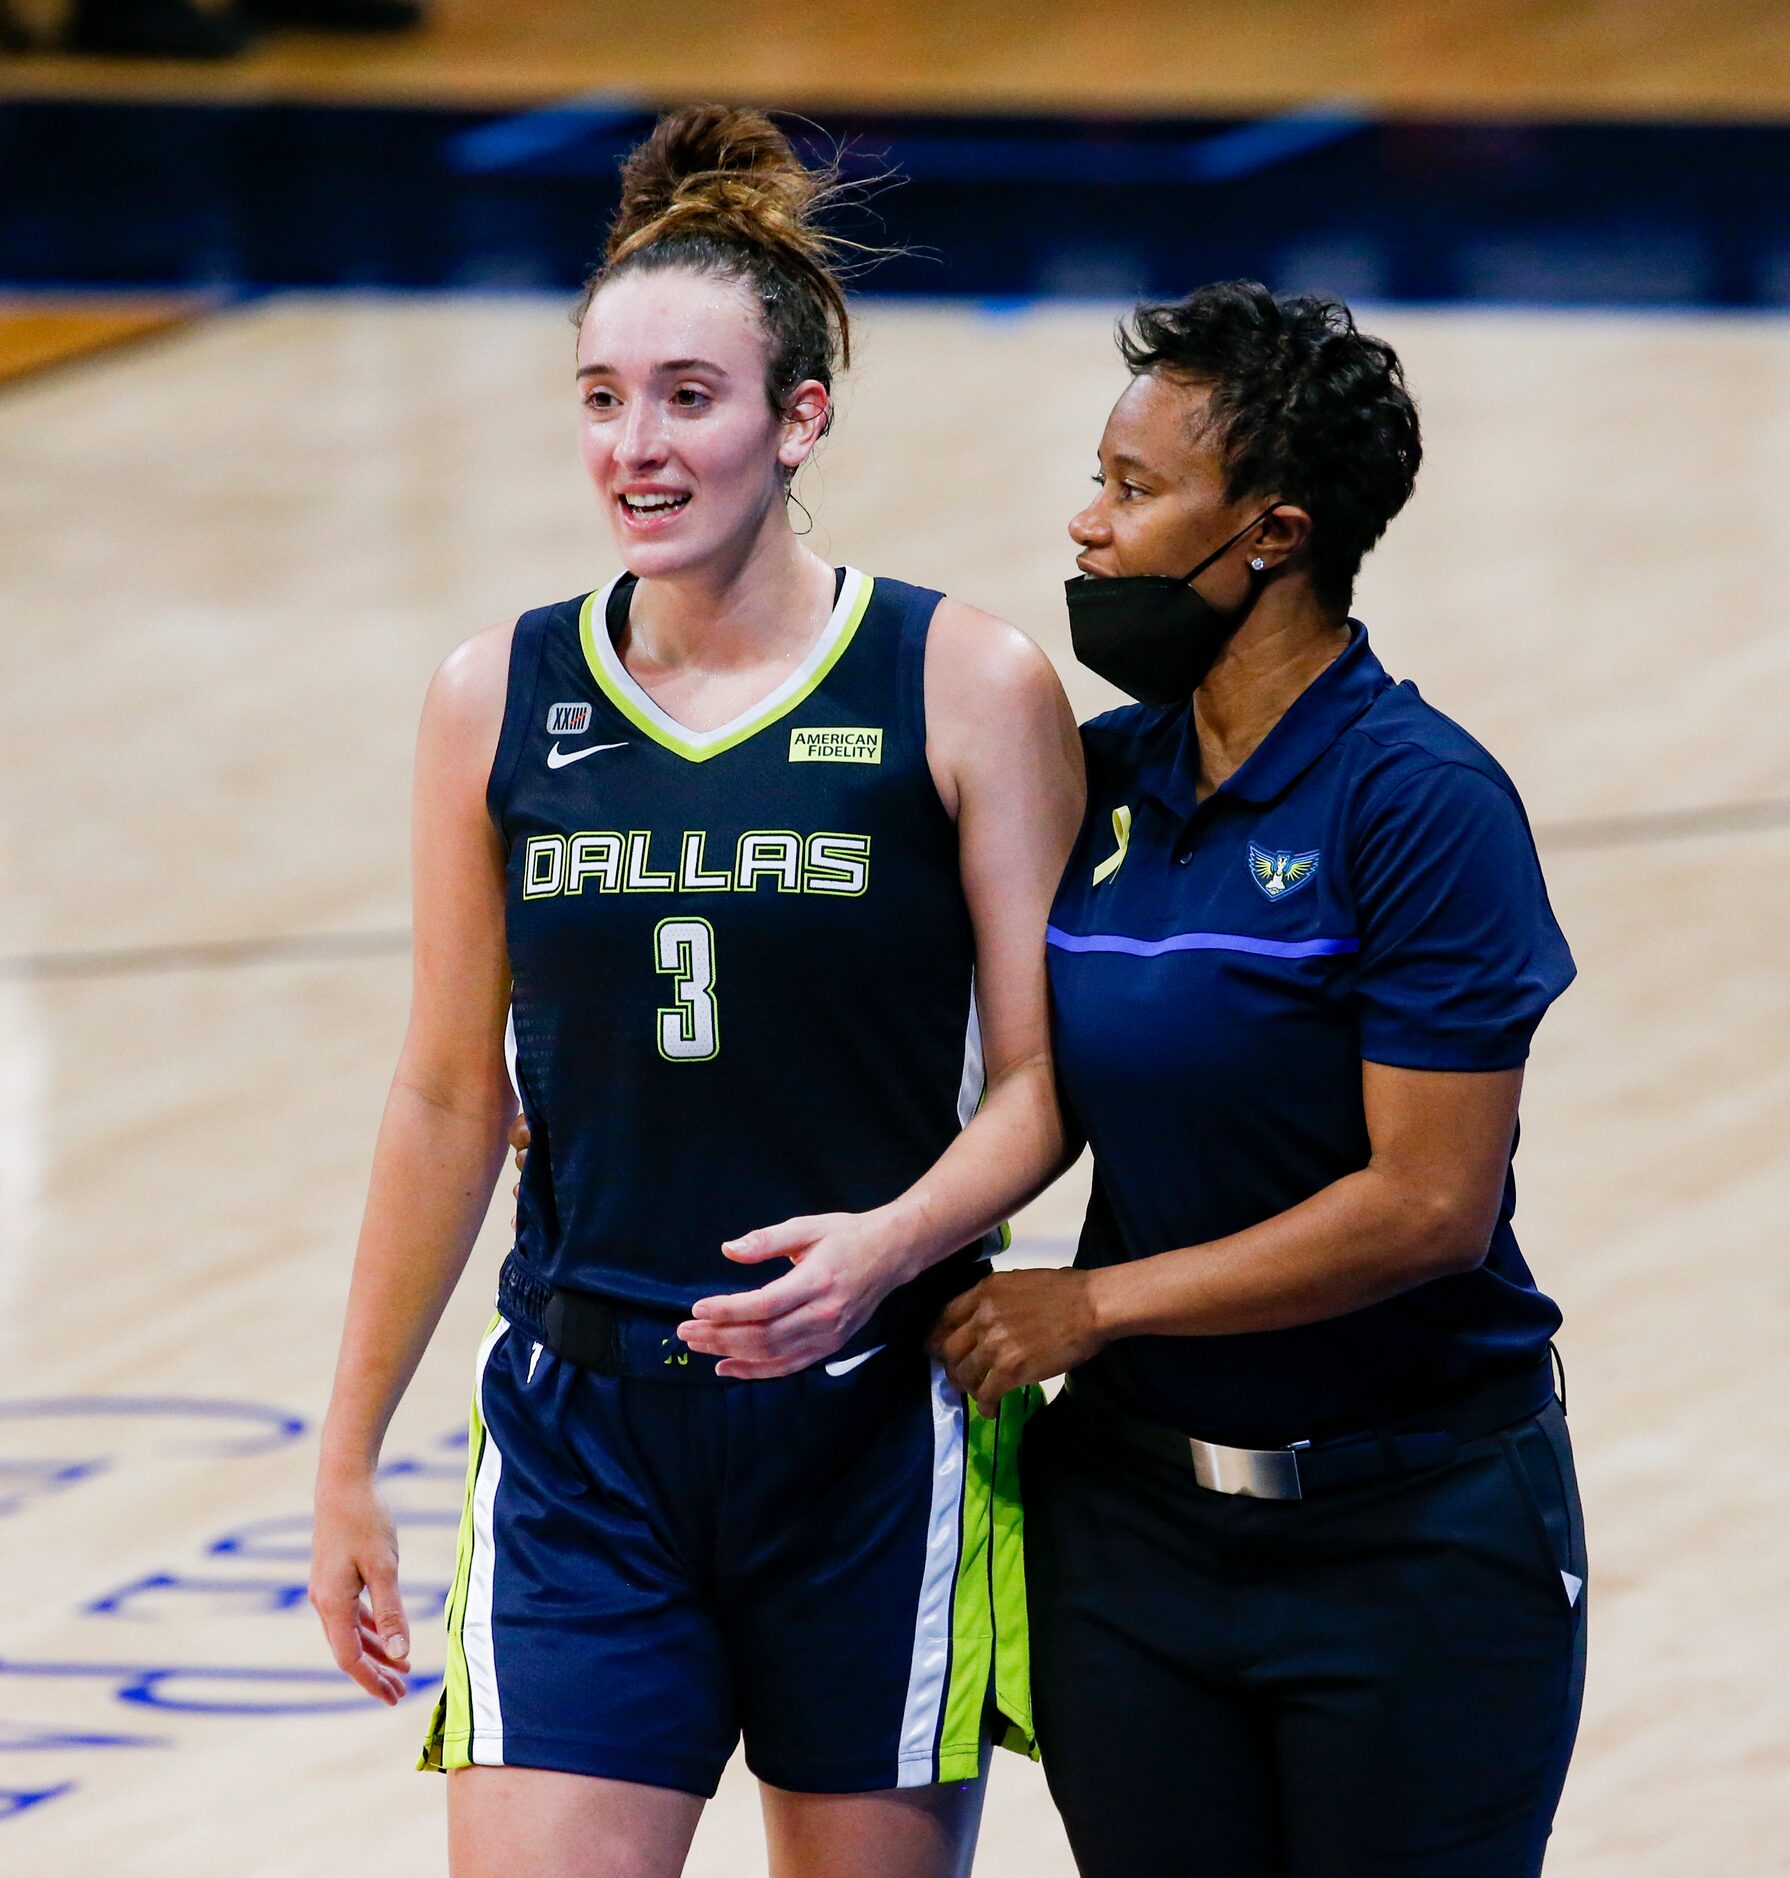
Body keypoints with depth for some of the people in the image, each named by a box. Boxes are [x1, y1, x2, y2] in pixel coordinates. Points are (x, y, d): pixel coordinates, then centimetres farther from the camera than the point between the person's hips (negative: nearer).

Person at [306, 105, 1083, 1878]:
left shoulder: (966, 688, -4)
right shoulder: (496, 699, 4)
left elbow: (1044, 1073, -3)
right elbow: (448, 1102, 10)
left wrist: (894, 1242, -23)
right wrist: (348, 1460, 11)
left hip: (872, 1425, -1)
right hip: (584, 1422, 1)